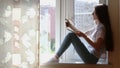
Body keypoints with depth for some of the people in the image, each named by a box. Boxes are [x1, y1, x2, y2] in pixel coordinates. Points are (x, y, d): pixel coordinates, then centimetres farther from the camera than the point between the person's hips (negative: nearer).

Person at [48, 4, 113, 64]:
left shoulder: (101, 27, -13)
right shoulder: (97, 27, 15)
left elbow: (96, 47, -23)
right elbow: (84, 34, 23)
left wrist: (84, 36, -25)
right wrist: (70, 26, 17)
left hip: (91, 58, -10)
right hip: (90, 57, 10)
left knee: (71, 35, -16)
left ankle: (56, 57, -8)